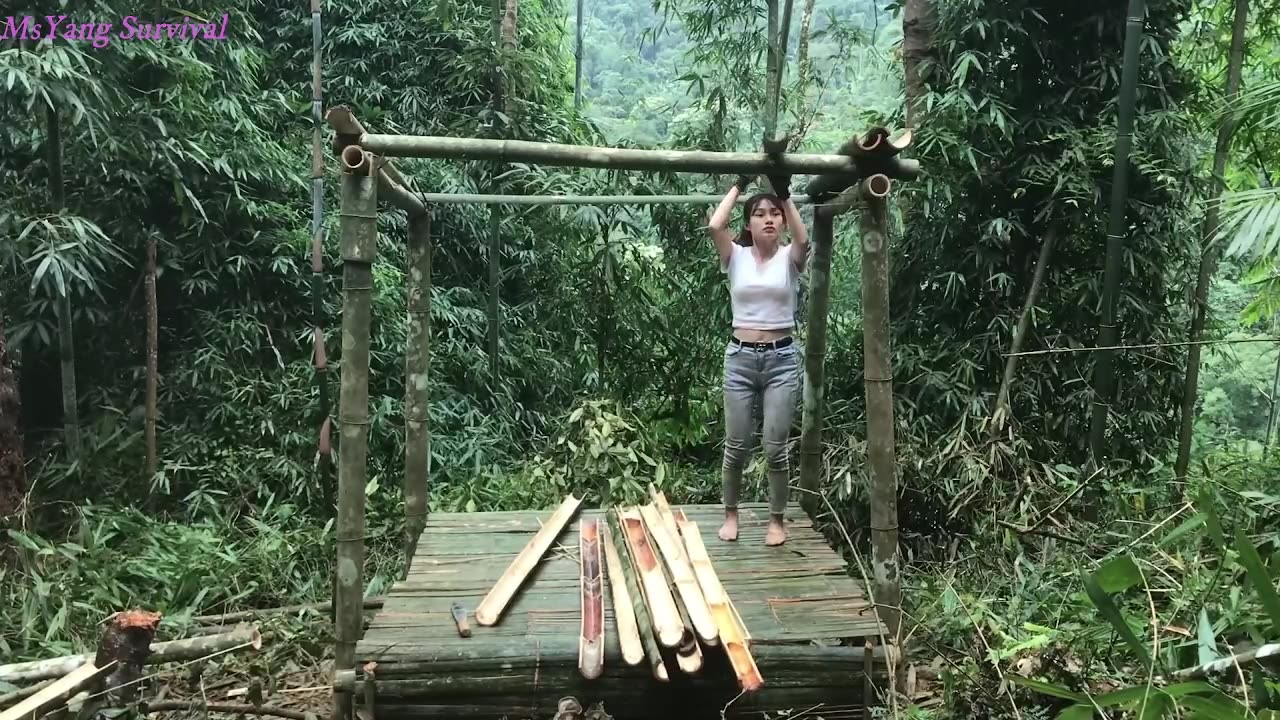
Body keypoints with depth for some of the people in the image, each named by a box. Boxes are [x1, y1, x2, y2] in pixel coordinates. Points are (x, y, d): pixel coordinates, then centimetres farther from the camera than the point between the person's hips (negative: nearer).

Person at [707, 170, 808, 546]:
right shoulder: (736, 257, 2)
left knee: (776, 447, 2)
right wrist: (739, 184, -7)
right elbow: (715, 226, -16)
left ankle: (777, 519, 21)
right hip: (740, 357, 1)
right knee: (736, 445, 8)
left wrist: (785, 194, -18)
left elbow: (803, 239, -23)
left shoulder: (789, 258, 1)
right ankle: (731, 513, 29)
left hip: (782, 358, 0)